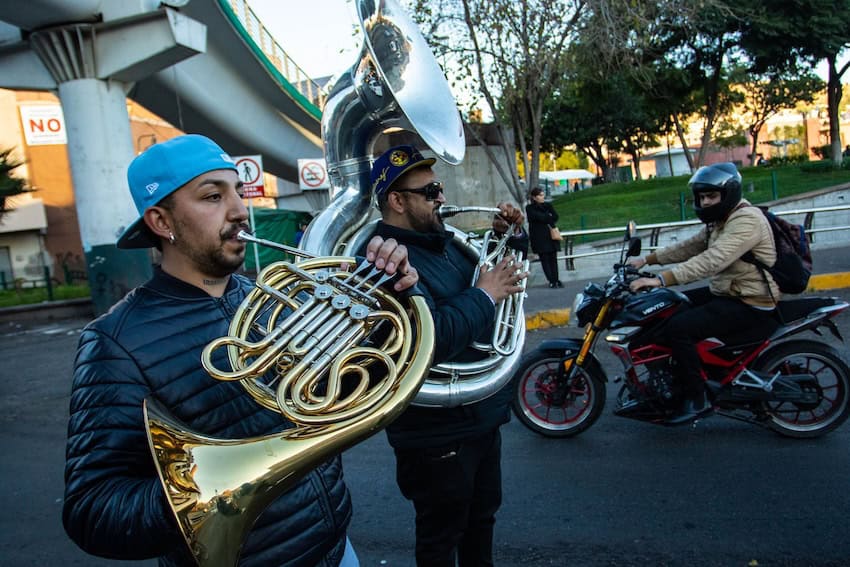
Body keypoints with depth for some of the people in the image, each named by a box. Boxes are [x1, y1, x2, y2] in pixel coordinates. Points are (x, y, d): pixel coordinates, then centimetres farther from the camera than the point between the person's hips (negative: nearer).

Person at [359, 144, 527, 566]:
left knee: (481, 518, 28)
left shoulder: (442, 240, 5)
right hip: (439, 433, -9)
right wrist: (484, 295, -23)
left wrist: (502, 235, 4)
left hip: (483, 415, 9)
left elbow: (484, 268, 22)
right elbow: (430, 339, -36)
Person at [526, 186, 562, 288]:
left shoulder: (548, 205, 13)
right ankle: (552, 281, 0)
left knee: (553, 258, 1)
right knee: (544, 259, -3)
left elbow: (555, 217, 2)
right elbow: (539, 217, -15)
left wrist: (546, 218, -11)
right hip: (539, 237, -4)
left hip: (551, 235, 4)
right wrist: (549, 216, -3)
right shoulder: (530, 208, 0)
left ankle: (555, 280, 5)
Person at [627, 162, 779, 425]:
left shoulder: (746, 220, -21)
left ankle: (697, 400, -12)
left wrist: (660, 280, -40)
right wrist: (646, 259, 4)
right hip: (724, 293, 11)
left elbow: (711, 261, -34)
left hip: (749, 304, -11)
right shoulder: (720, 220, 12)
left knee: (678, 328, -25)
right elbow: (688, 247, 14)